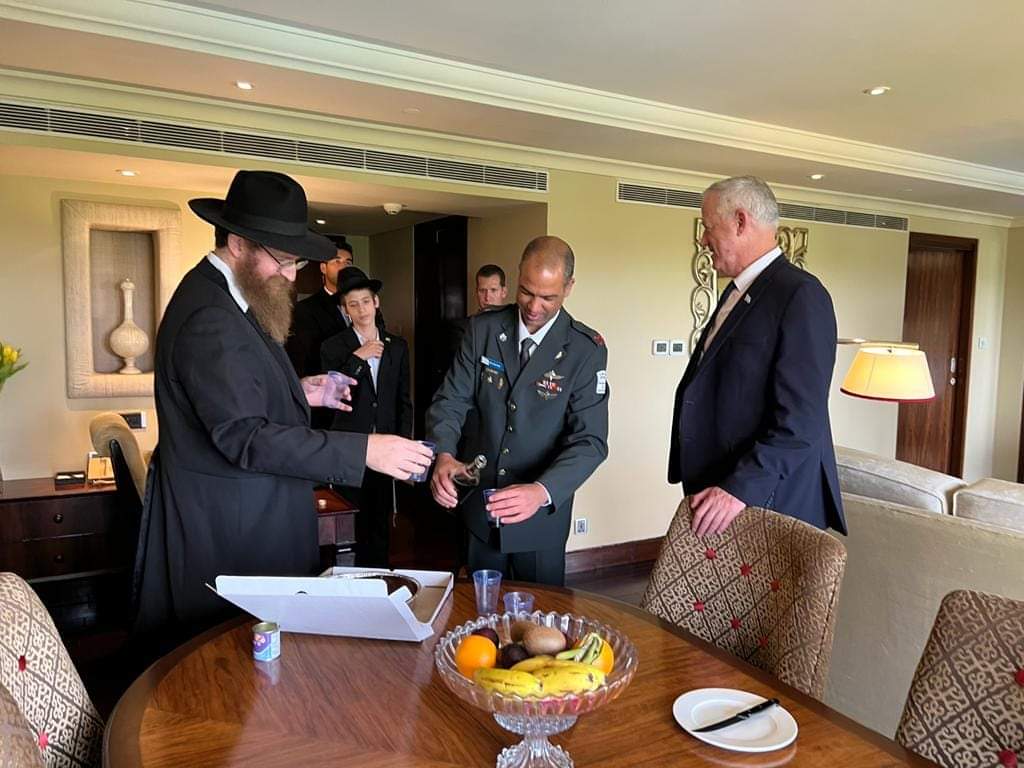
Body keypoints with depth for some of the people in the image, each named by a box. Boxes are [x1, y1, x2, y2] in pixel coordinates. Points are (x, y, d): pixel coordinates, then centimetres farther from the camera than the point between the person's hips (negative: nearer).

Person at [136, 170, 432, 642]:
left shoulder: (223, 295, 9)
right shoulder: (210, 319, -23)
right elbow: (245, 437, -28)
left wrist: (298, 394, 7)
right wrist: (363, 451, -30)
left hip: (248, 512, 10)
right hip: (226, 527, -10)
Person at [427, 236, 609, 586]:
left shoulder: (587, 350, -13)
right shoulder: (482, 329, -5)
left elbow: (590, 440, -17)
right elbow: (452, 400, -6)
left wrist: (542, 491, -34)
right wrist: (443, 455, -27)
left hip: (543, 512, -2)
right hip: (479, 504, 2)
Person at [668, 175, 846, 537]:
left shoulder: (801, 295, -16)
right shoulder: (737, 291, 12)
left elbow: (801, 421, -21)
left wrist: (741, 488, -22)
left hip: (769, 499, -7)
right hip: (721, 493, 8)